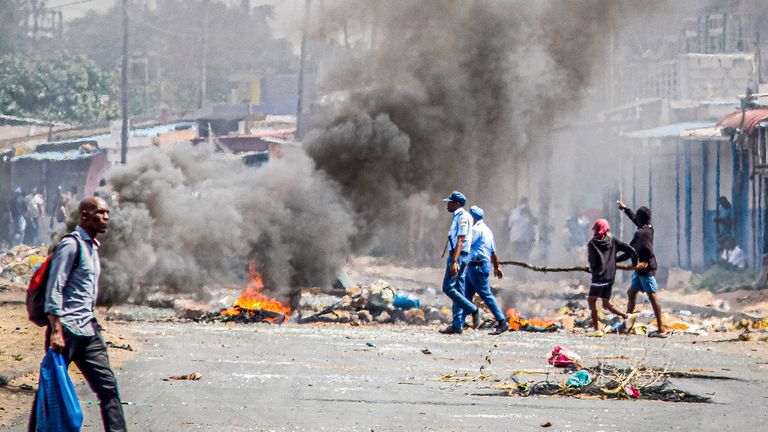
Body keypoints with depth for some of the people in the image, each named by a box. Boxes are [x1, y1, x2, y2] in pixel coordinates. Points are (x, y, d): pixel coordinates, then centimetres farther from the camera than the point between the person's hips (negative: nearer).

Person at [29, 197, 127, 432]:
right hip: (66, 328, -8)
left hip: (87, 330, 8)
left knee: (107, 384, 0)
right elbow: (54, 290, -16)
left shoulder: (92, 246, 17)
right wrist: (56, 331, -21)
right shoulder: (71, 245, -10)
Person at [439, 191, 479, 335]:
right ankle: (457, 325, 5)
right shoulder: (457, 217, 19)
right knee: (457, 290, 6)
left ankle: (473, 310, -10)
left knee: (448, 287, -13)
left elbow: (460, 241, -20)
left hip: (459, 256, -10)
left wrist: (454, 262, -27)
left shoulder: (462, 217, -11)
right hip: (456, 256, 10)